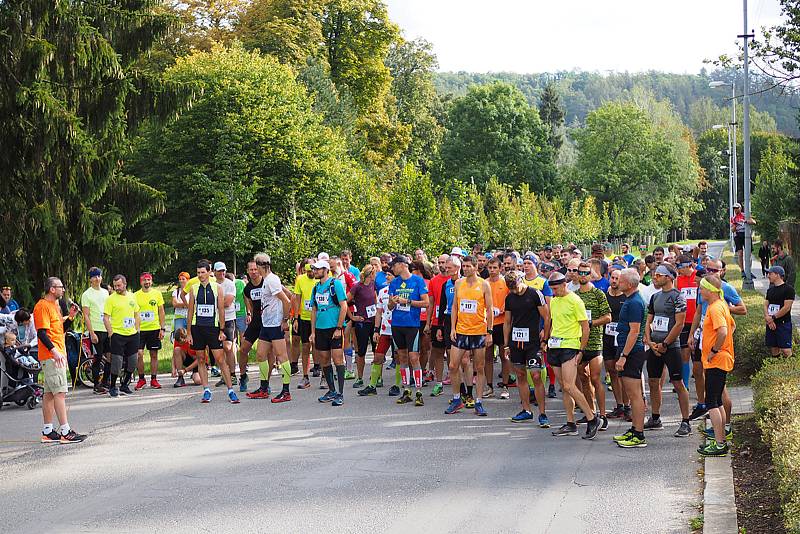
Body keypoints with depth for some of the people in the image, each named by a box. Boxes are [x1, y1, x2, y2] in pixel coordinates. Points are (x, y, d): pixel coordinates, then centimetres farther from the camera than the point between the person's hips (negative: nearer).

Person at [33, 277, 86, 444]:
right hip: (51, 356, -10)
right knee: (60, 392, -12)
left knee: (50, 393, 10)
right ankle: (65, 431, -13)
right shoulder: (43, 306, -12)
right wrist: (54, 351, -27)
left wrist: (70, 317, 9)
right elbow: (42, 332, -19)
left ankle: (48, 431, 13)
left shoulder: (54, 305, 19)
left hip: (57, 355, 10)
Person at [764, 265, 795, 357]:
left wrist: (773, 318, -11)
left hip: (783, 323, -7)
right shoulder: (770, 290, 15)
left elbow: (787, 308, -13)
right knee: (774, 350, 8)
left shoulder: (788, 289, -7)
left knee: (786, 350, -12)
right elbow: (766, 305, 11)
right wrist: (767, 317, -8)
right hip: (771, 324, 7)